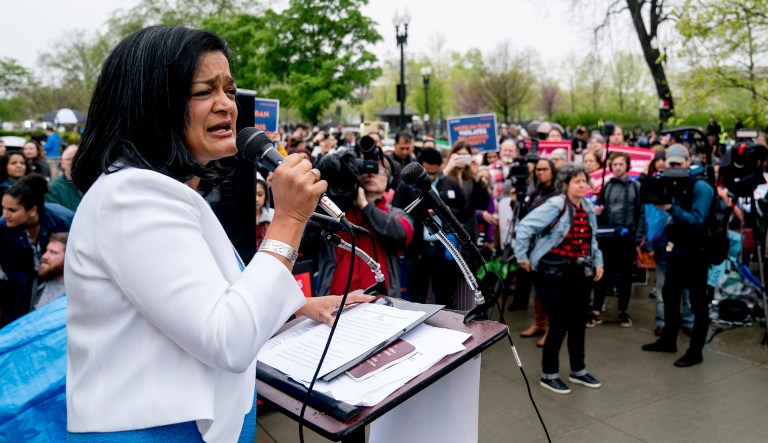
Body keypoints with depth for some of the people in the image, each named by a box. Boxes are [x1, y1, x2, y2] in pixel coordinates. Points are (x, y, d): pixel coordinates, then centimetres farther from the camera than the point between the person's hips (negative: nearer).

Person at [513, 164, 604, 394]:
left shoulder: (588, 208, 8)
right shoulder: (555, 205, -16)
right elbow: (525, 226, -20)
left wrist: (598, 261, 11)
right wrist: (522, 257, -17)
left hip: (580, 272, 7)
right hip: (555, 273, -7)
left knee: (578, 323, 15)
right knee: (559, 325, -2)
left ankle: (578, 371, 32)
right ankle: (549, 375, 15)